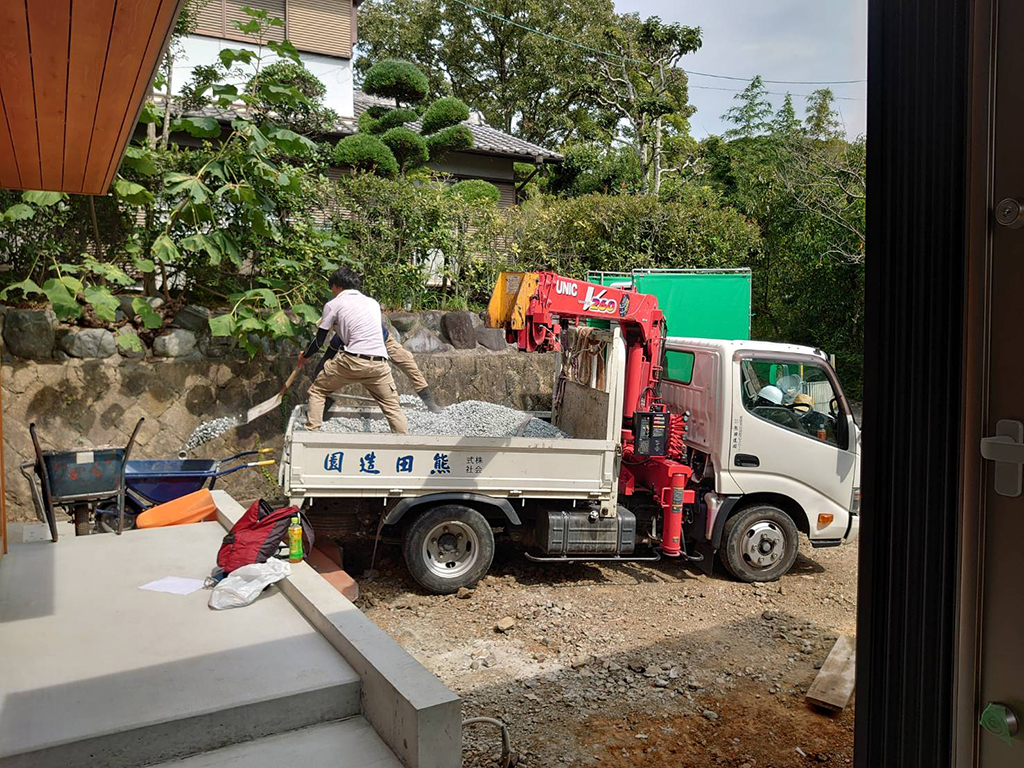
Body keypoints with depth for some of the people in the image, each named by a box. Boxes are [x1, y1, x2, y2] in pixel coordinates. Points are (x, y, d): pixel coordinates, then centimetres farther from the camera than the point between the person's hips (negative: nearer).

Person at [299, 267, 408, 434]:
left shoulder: (333, 304, 8)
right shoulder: (373, 302, 20)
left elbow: (319, 341, 11)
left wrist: (305, 356, 31)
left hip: (352, 360, -3)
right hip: (379, 363, 3)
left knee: (317, 391, 16)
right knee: (393, 406, 11)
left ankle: (311, 432, 9)